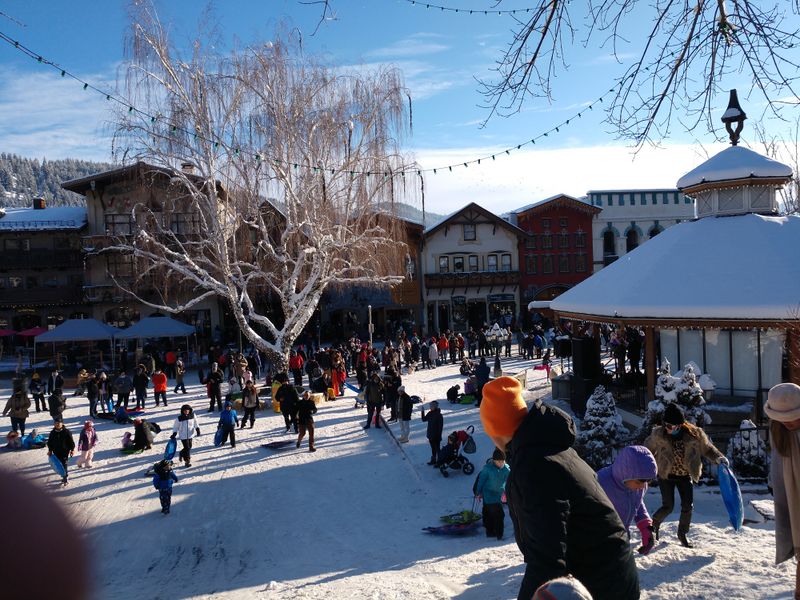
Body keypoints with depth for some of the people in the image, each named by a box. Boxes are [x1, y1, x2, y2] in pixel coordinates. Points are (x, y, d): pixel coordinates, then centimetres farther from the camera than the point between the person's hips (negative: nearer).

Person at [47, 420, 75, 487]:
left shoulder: (66, 432, -11)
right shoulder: (52, 433, 1)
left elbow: (71, 442, -5)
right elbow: (49, 442, 12)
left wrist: (72, 450, -4)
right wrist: (50, 450, 10)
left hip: (65, 452, -4)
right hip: (56, 453, 5)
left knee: (65, 466, -4)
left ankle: (66, 479, 7)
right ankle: (64, 477, 27)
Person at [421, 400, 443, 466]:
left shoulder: (439, 415, -19)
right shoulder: (430, 413, 2)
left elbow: (440, 426, -17)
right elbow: (424, 419, 15)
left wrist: (439, 436, -17)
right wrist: (422, 411, 3)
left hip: (436, 436, -7)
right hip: (430, 435, 7)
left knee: (437, 449, 2)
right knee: (433, 448, 20)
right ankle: (433, 460, 33)